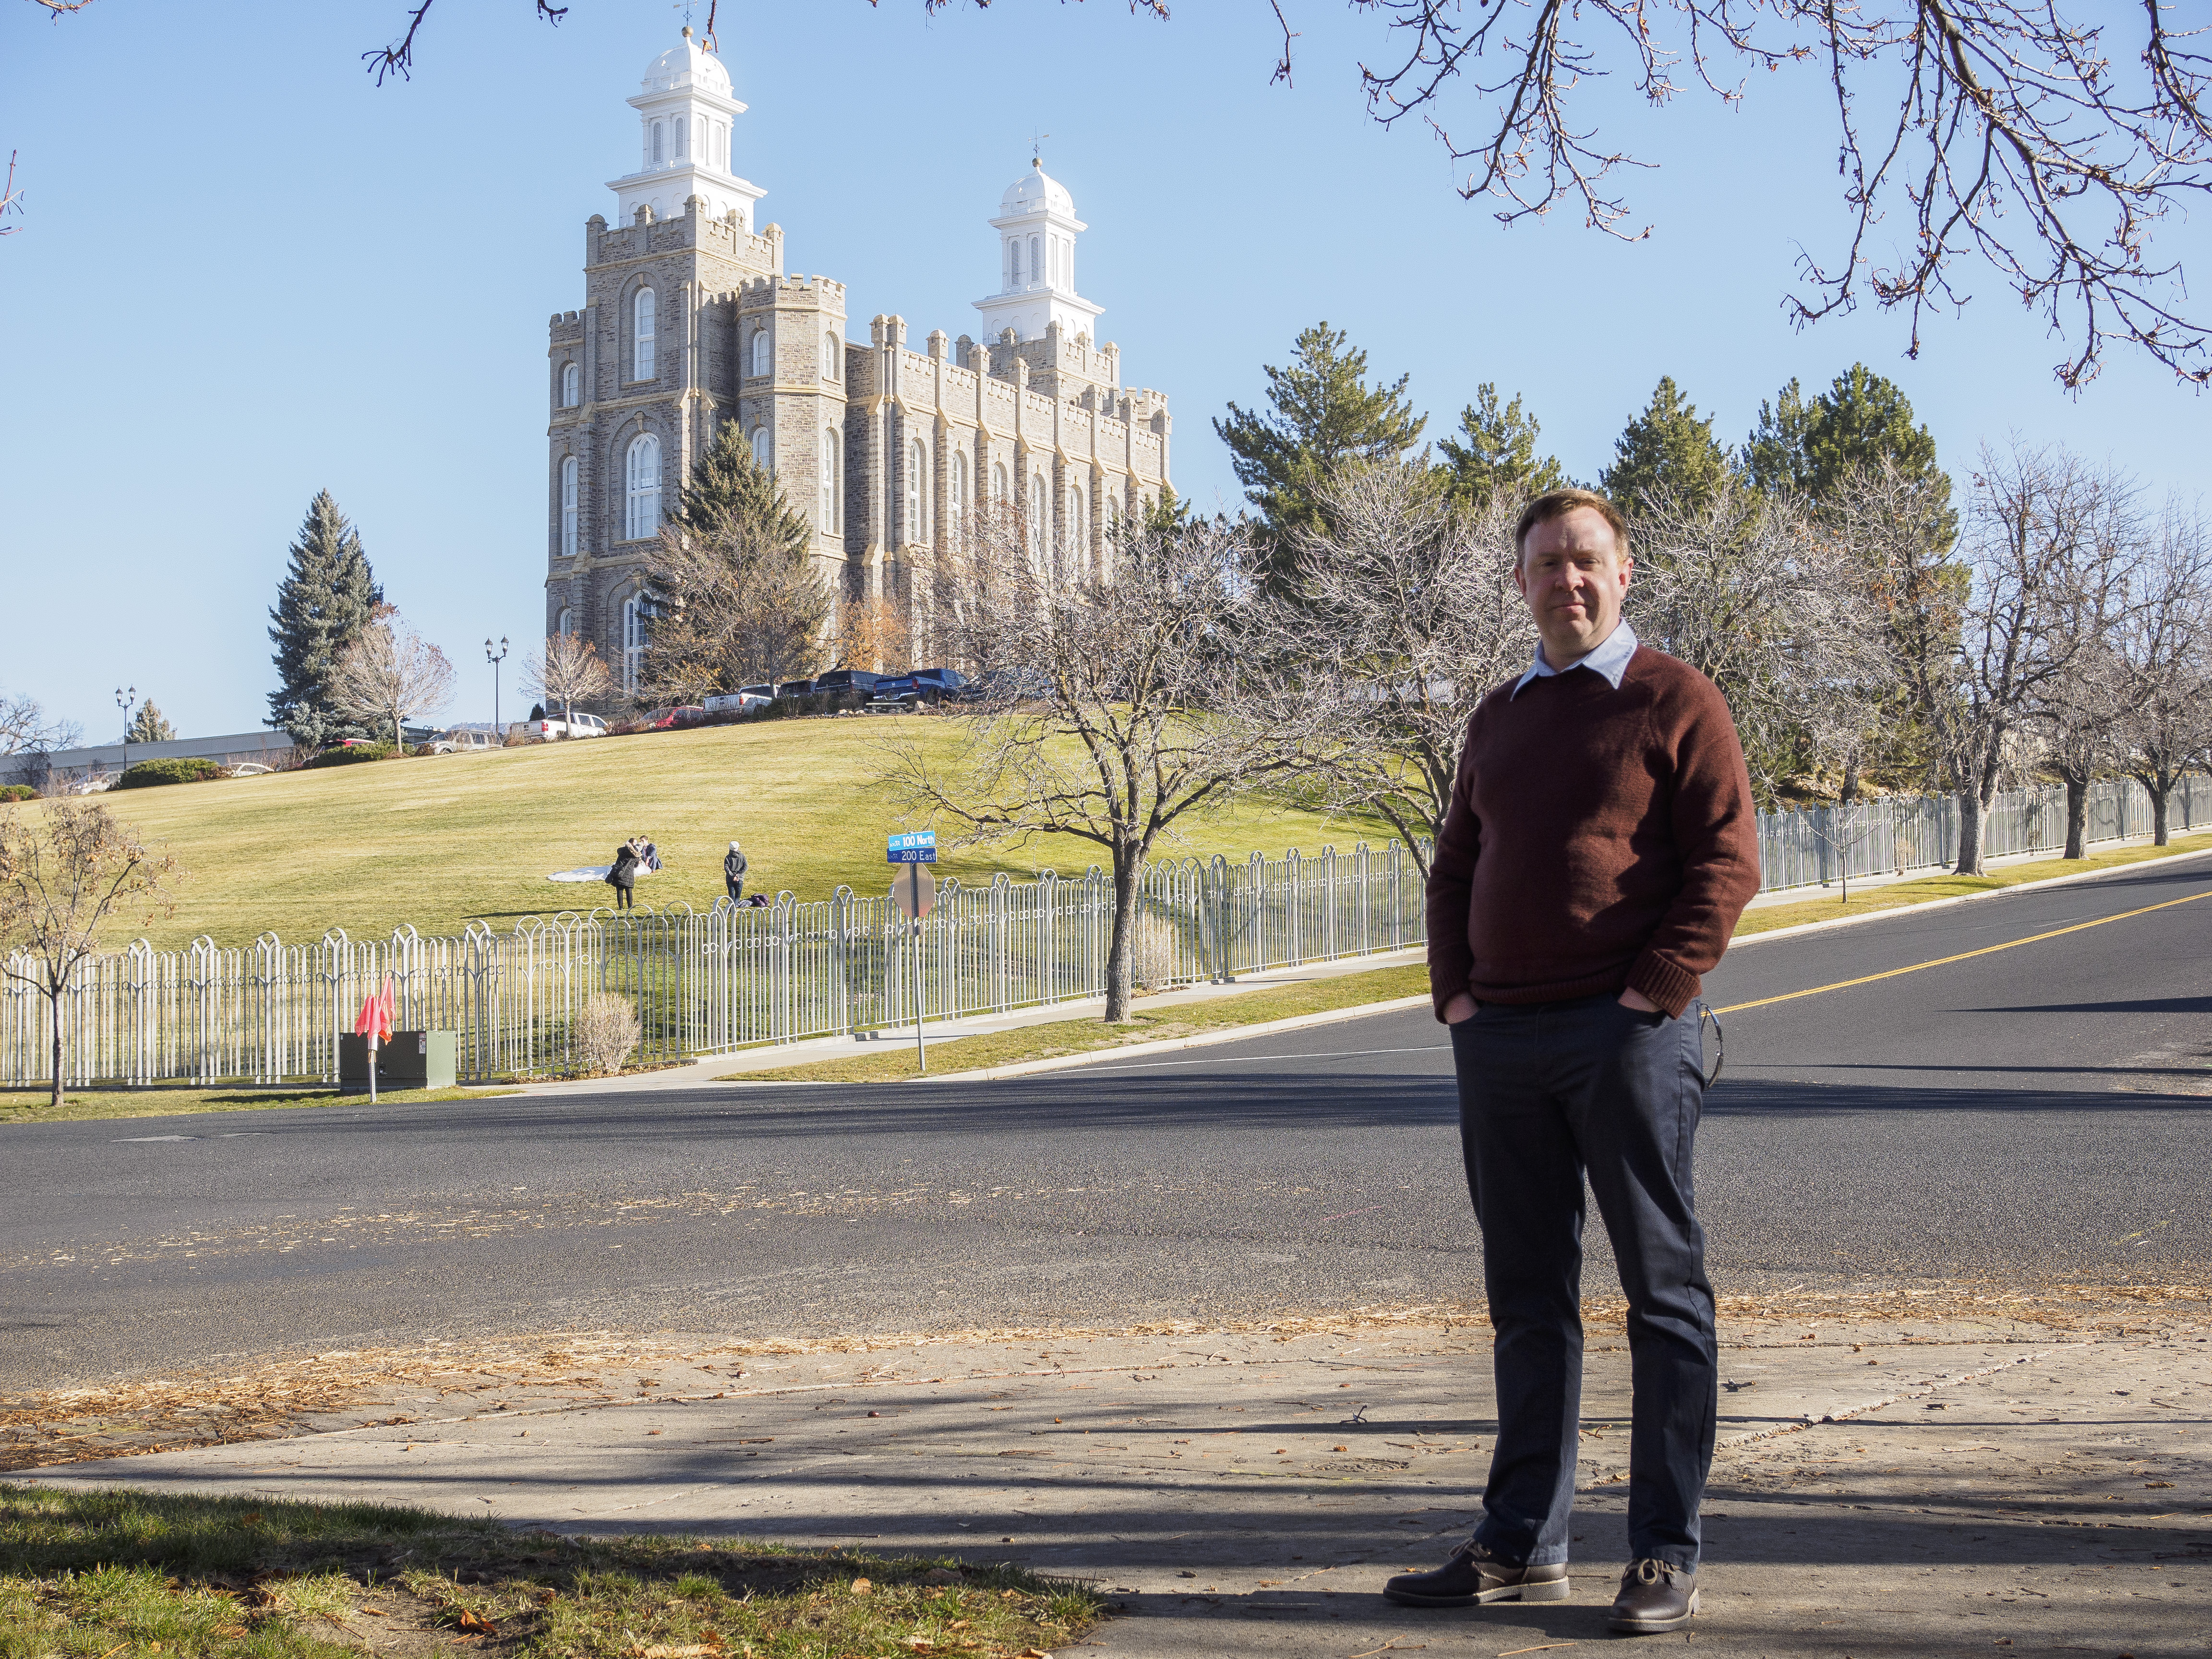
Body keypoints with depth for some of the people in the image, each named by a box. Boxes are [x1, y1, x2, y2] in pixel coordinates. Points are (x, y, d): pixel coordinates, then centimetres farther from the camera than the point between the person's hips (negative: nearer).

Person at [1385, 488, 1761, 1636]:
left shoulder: (1672, 700, -1)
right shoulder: (1497, 720, 18)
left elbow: (1727, 861, -8)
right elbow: (1454, 869, 22)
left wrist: (1653, 992, -14)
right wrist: (1456, 993, 8)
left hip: (1626, 1034, -6)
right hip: (1501, 1042, 6)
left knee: (1662, 1290, 0)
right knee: (1527, 1300, 10)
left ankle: (1665, 1555, 5)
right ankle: (1523, 1545, 18)